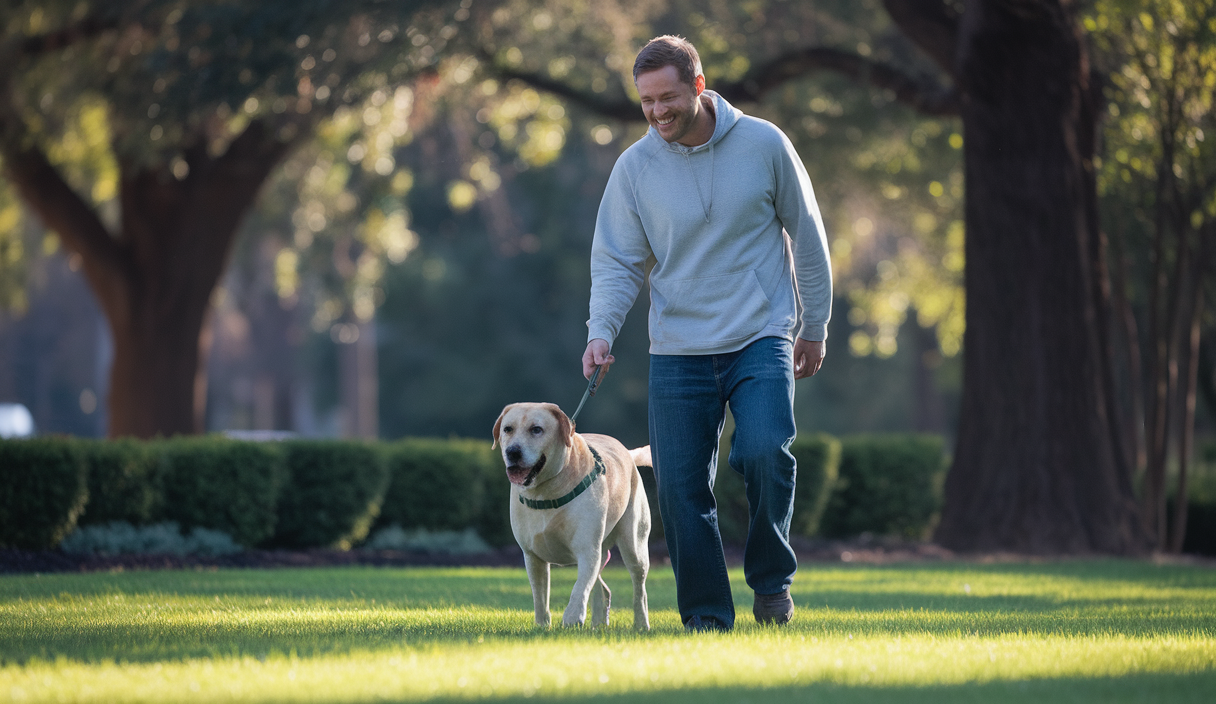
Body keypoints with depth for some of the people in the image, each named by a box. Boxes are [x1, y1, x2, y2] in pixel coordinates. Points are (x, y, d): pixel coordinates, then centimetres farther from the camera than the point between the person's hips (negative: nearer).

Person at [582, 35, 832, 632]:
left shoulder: (763, 144, -4)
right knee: (681, 486, -2)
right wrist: (601, 330, -18)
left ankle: (771, 578, 0)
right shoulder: (633, 168, -3)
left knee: (764, 452, -23)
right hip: (678, 351, 2)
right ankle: (706, 615, 12)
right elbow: (616, 262, -1)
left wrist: (814, 326, 9)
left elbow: (805, 234, 6)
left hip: (762, 340, -2)